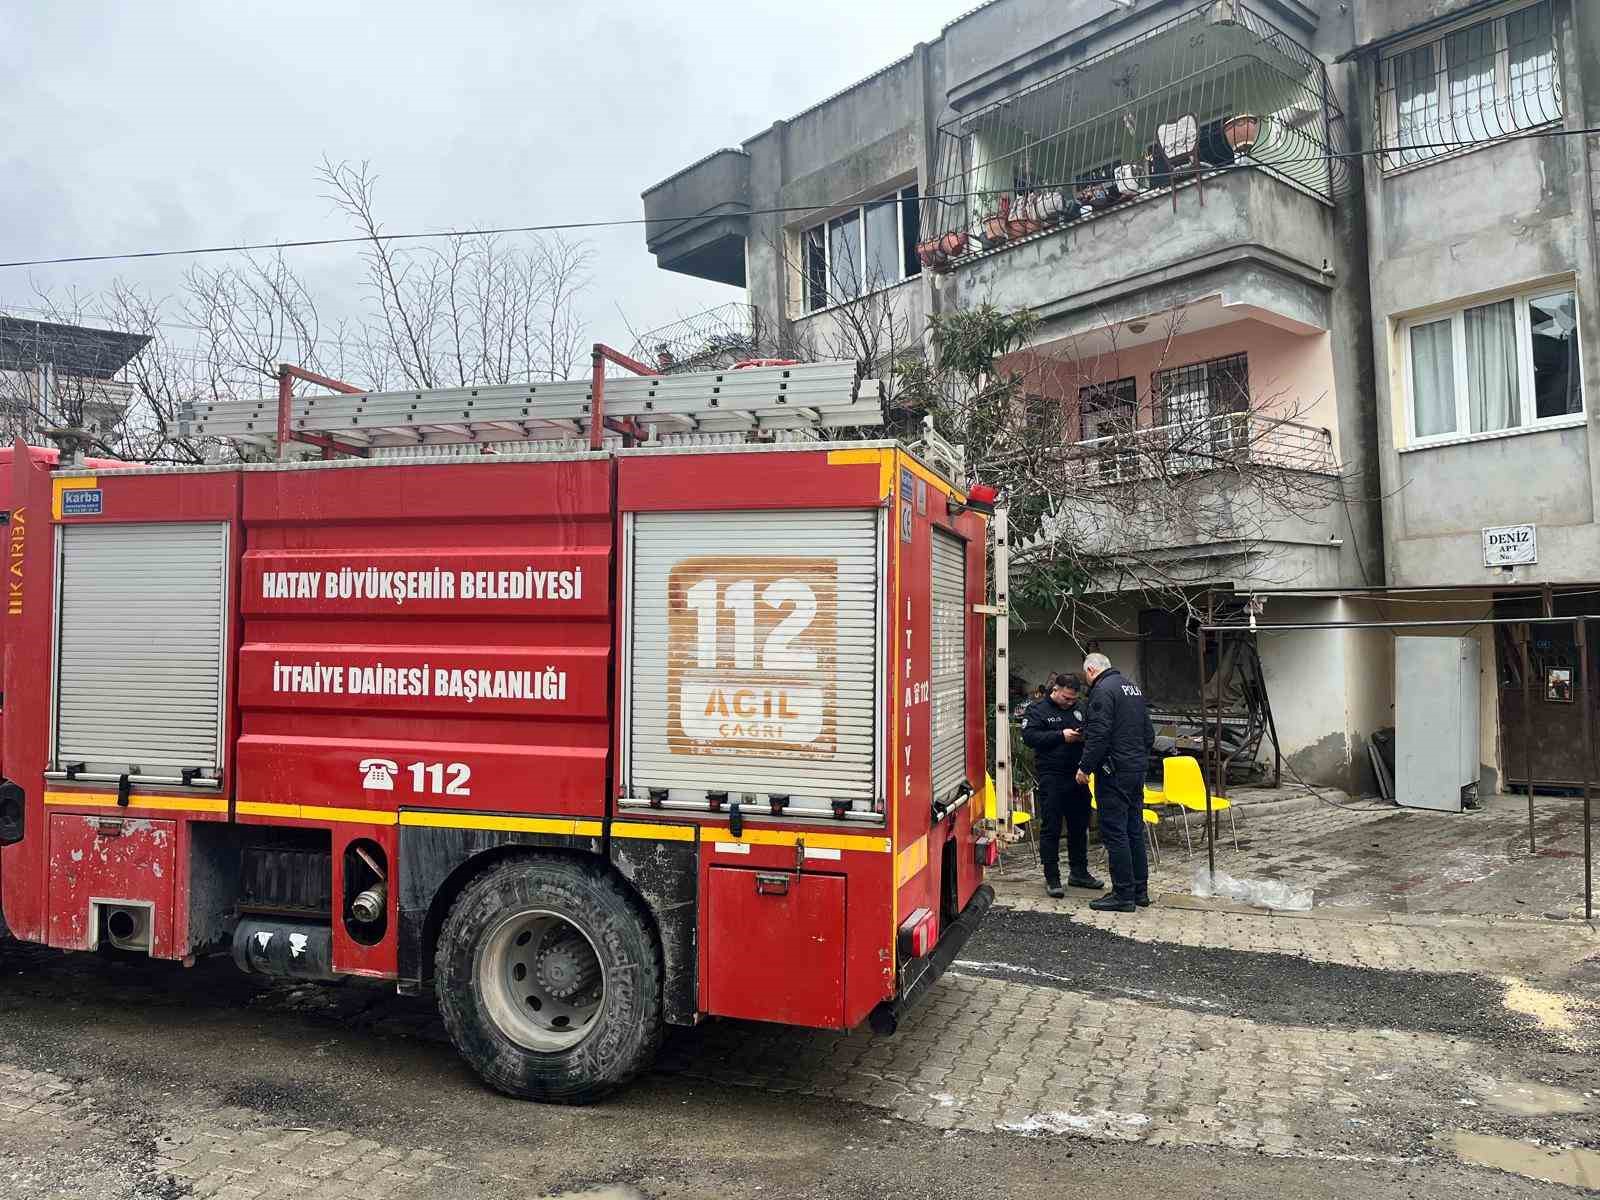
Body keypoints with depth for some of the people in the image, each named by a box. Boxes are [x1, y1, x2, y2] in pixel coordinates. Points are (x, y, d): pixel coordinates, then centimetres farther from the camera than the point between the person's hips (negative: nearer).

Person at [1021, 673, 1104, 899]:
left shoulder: (1078, 709, 13)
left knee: (1079, 826, 14)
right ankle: (1052, 878, 6)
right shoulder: (1037, 709, -5)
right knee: (1051, 829, -1)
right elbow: (1029, 736, -17)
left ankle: (1079, 872, 28)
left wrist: (1085, 736, -3)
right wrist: (1061, 735, -22)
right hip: (1051, 777, -6)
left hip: (1077, 776, 6)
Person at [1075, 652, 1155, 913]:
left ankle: (1124, 895, -1)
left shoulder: (1102, 690, -13)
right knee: (1135, 830, 15)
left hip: (1114, 773, -9)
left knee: (1115, 833, -4)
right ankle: (1140, 890, 22)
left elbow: (1098, 735, -21)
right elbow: (1149, 733, 20)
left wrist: (1085, 767, -13)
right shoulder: (1133, 687, 16)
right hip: (1138, 769, 9)